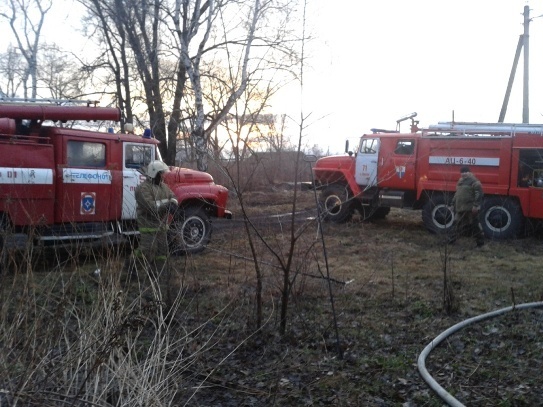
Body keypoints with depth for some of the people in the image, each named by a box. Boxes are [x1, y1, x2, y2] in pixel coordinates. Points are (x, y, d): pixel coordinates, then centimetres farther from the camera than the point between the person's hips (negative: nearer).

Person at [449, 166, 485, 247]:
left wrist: (476, 205, -24)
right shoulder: (460, 181, 17)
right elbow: (457, 193, 26)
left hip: (471, 208, -9)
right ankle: (452, 239, 25)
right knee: (457, 224, 15)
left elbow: (479, 193, -20)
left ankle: (480, 242, 6)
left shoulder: (473, 181, -12)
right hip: (461, 208, 9)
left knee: (475, 225, -3)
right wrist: (454, 203, 24)